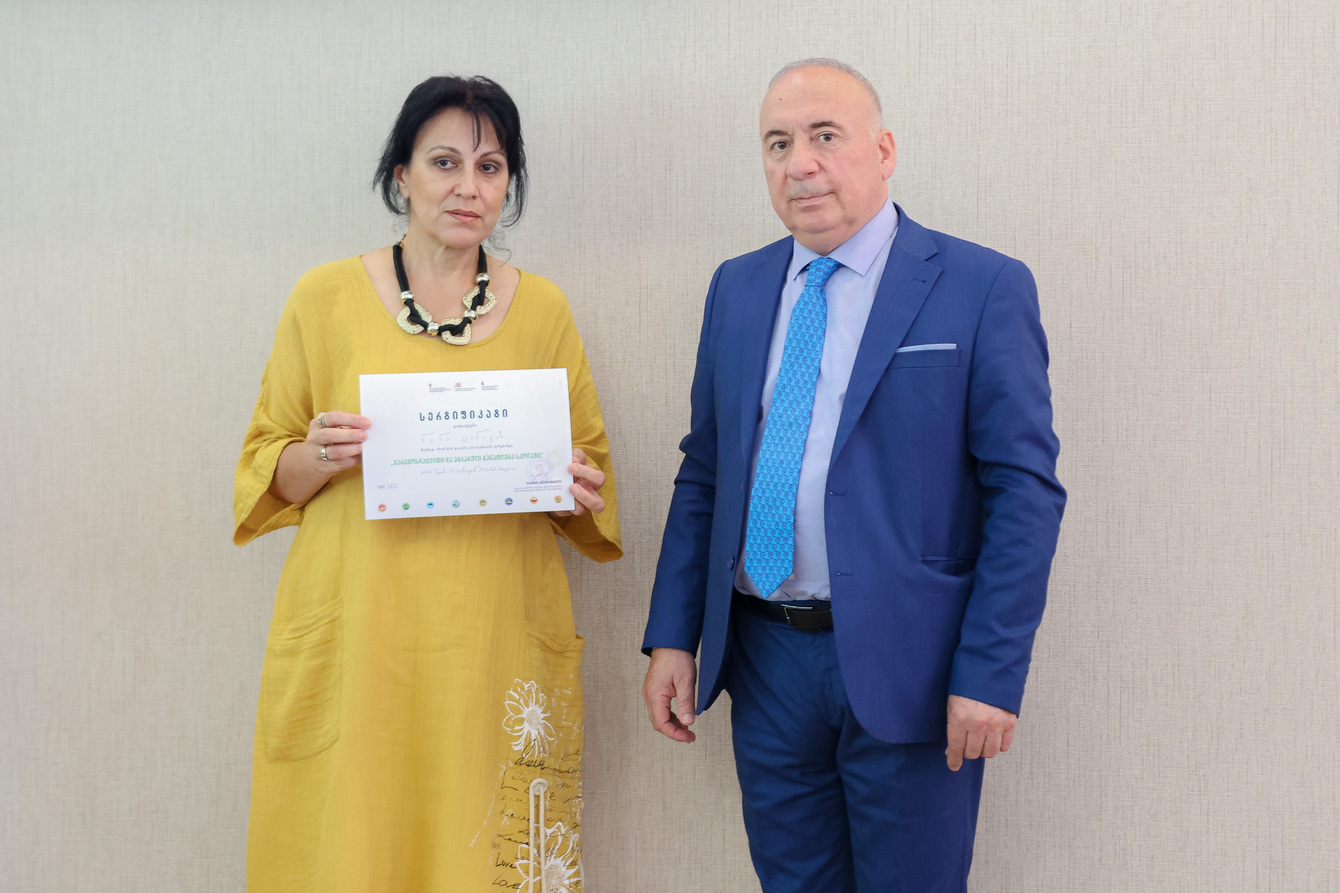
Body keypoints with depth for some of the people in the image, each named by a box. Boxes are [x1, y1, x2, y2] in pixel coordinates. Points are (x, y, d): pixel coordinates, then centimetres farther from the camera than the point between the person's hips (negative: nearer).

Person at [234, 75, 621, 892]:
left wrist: (581, 488, -6)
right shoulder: (327, 297, 3)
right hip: (359, 635, -1)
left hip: (499, 640, 1)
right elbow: (270, 470, 8)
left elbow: (589, 461, 15)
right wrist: (319, 457, -13)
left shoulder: (542, 307, 7)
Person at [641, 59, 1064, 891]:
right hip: (765, 662, 5)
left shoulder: (984, 288, -7)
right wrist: (673, 636, 5)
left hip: (906, 666, -4)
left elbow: (1027, 492, -10)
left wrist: (991, 675, -14)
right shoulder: (738, 288, 8)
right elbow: (704, 471, 10)